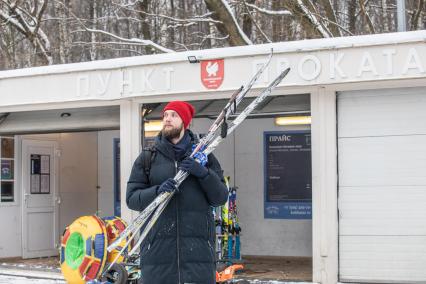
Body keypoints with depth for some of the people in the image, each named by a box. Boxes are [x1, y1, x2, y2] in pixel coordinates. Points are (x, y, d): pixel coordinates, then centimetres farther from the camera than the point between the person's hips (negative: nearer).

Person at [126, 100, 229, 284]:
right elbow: (132, 198, 3)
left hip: (197, 248, 0)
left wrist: (203, 174, -10)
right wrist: (157, 191, -15)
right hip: (157, 246, 0)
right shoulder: (147, 158, 10)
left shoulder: (203, 155, 11)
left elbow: (220, 198, 7)